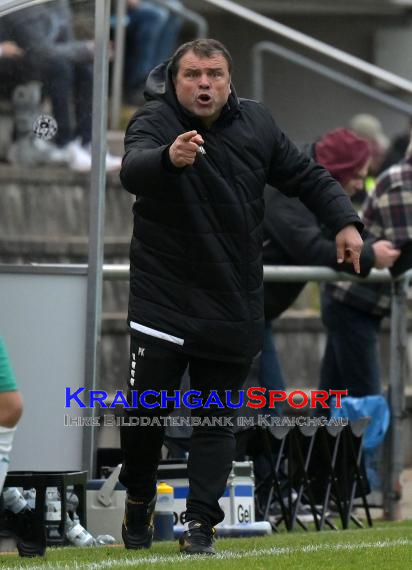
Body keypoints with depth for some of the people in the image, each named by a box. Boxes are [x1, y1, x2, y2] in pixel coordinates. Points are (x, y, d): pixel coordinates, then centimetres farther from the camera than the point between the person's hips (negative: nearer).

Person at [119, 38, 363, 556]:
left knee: (215, 420, 3)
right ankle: (139, 499, 23)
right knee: (146, 410, -1)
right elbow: (132, 171, -33)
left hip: (233, 306, 3)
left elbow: (307, 177, 13)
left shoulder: (256, 124, 2)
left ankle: (200, 523, 6)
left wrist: (344, 222, -2)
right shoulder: (154, 122, -11)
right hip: (164, 296, -3)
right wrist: (169, 158, -55)